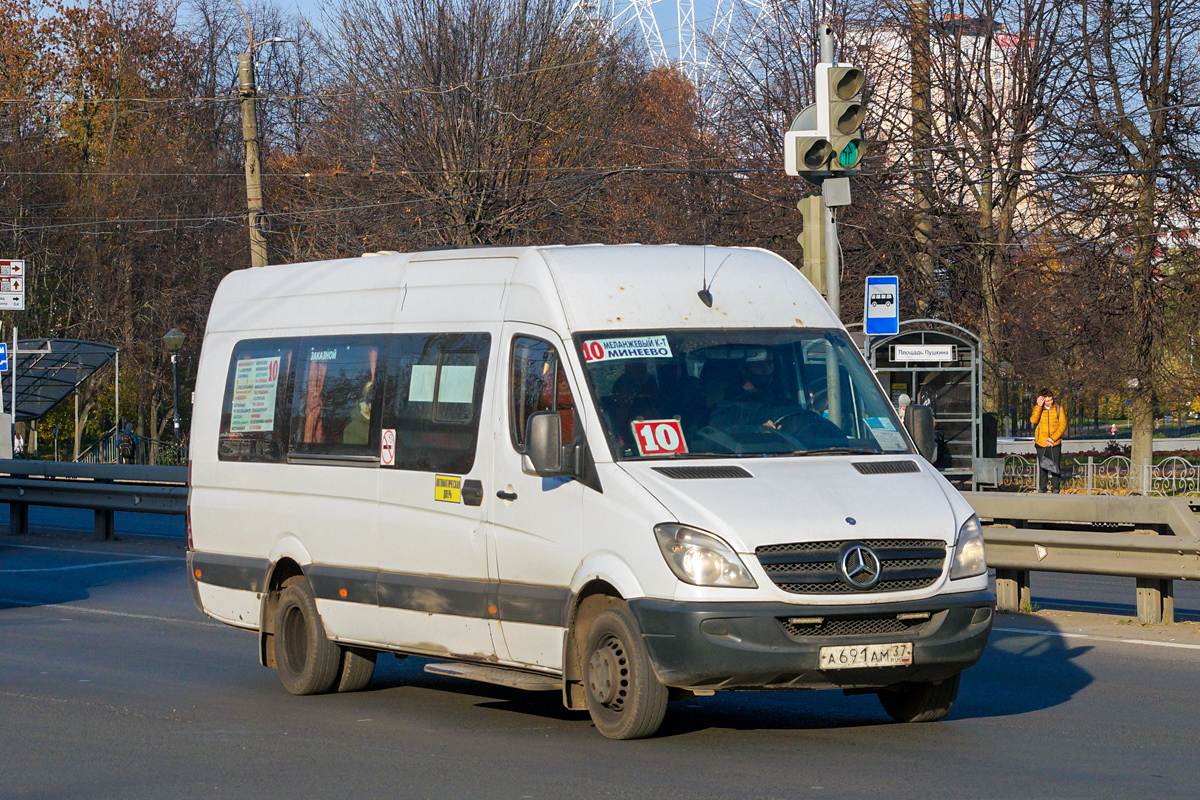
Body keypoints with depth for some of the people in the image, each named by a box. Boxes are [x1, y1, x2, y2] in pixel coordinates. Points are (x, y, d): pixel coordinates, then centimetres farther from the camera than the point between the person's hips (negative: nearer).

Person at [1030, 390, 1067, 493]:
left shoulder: (1059, 409, 3)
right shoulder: (1037, 409, 4)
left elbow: (1063, 425, -3)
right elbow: (1033, 420, -14)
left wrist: (1053, 439, -12)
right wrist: (1039, 406, -18)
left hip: (1055, 444, 0)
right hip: (1041, 444, 0)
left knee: (1055, 468, 1)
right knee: (1042, 468, 4)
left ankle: (1055, 490, 11)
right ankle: (1042, 490, 13)